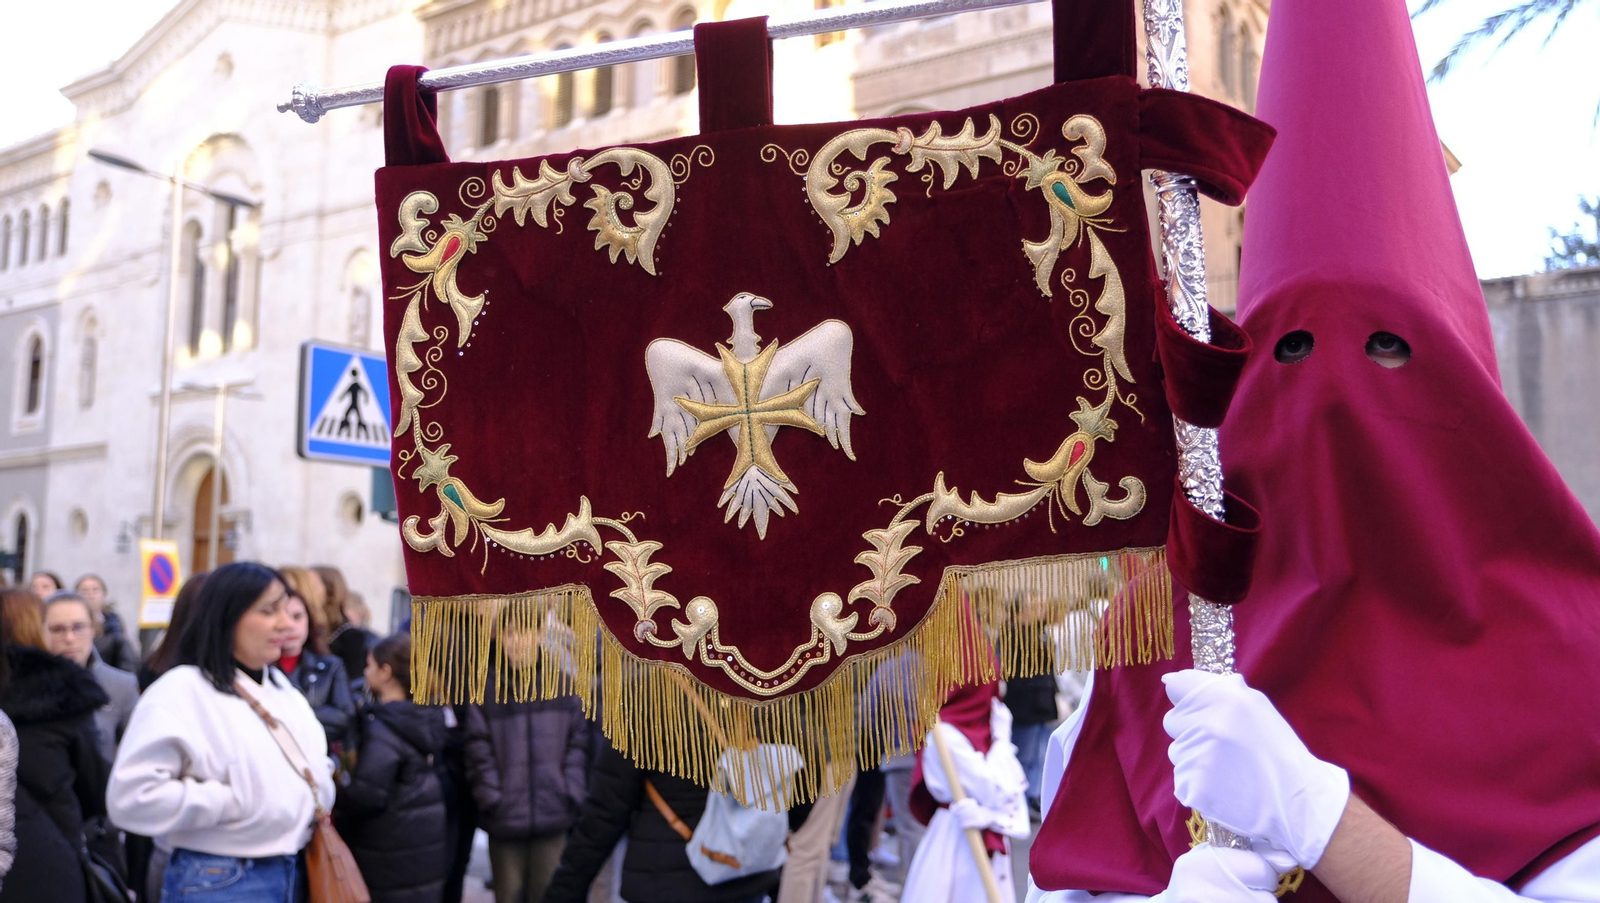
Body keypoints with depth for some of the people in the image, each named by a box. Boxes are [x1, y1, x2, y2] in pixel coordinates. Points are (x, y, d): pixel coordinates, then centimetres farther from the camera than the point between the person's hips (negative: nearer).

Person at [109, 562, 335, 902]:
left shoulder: (283, 688, 11)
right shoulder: (181, 691, -12)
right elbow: (133, 796, -21)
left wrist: (316, 792, 5)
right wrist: (234, 801, -18)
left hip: (290, 874, 7)